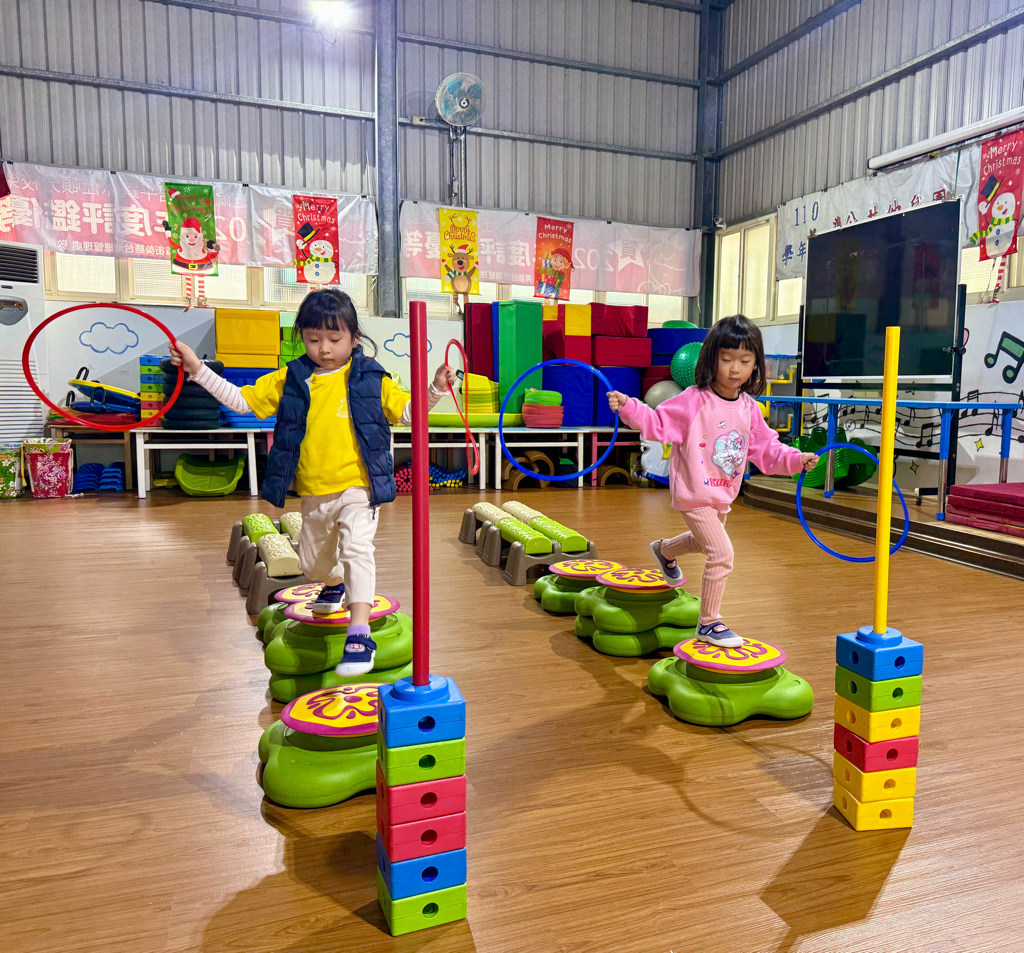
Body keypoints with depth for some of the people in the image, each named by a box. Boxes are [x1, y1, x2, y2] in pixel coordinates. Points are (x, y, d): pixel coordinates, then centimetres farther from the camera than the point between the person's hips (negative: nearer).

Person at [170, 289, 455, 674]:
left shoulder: (369, 378, -4)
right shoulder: (290, 381, 2)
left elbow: (407, 412, 0)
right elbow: (240, 400, 5)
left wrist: (436, 389, -16)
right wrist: (198, 369, -1)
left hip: (357, 488, -4)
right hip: (314, 495, 5)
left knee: (357, 549, -26)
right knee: (312, 563, 22)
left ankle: (359, 632, -25)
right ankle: (335, 583, 57)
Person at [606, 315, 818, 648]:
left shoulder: (749, 408, 0)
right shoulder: (693, 401, -18)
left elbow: (765, 448, 7)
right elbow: (658, 423, -17)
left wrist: (795, 458, -6)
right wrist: (629, 407, -31)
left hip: (723, 494, 8)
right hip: (694, 494, -8)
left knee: (703, 541, 31)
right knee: (722, 553, -16)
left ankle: (664, 550, 64)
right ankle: (709, 622, 0)